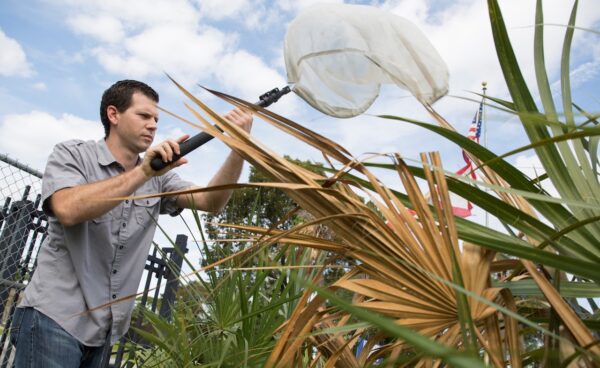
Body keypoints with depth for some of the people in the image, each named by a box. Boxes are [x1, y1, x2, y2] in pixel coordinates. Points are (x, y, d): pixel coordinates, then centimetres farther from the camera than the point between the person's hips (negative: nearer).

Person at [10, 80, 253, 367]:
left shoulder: (158, 177, 9)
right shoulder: (71, 155, -4)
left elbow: (210, 202, -5)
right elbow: (68, 210, -24)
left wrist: (241, 147, -17)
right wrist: (143, 172, -28)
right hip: (54, 316, -5)